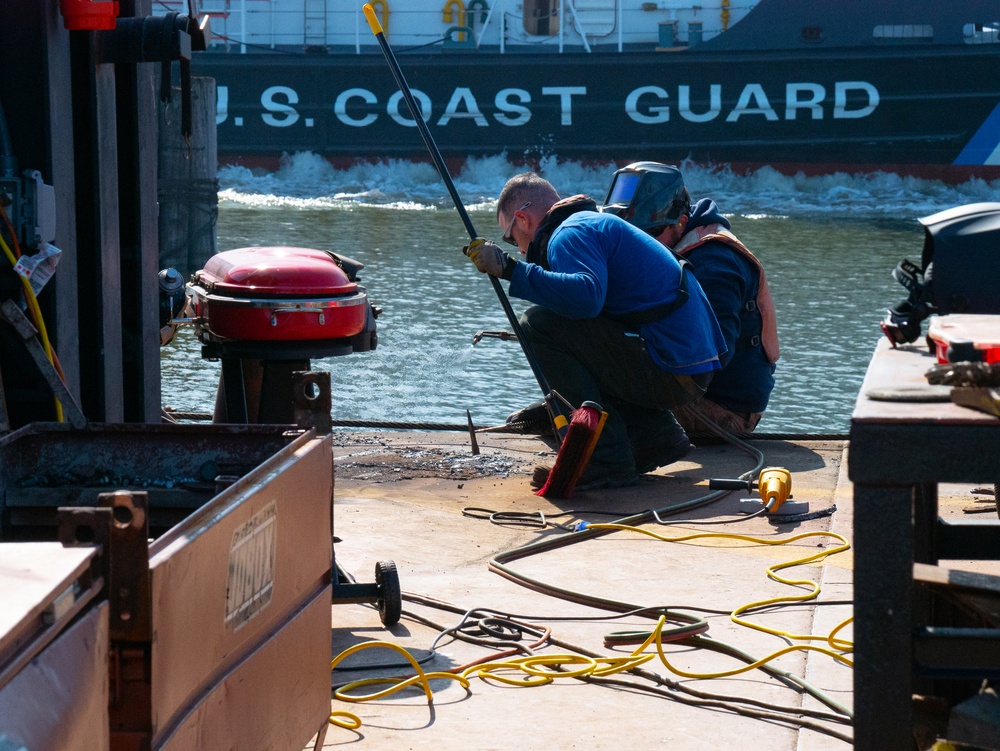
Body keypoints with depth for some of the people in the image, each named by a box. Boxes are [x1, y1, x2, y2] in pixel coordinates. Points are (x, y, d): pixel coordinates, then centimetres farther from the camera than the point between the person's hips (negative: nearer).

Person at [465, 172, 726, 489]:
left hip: (669, 372, -10)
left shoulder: (572, 232, -8)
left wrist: (511, 269, -22)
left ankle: (607, 459, -11)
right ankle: (658, 435, 17)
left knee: (539, 324, -12)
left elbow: (586, 296, -29)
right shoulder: (601, 221, 23)